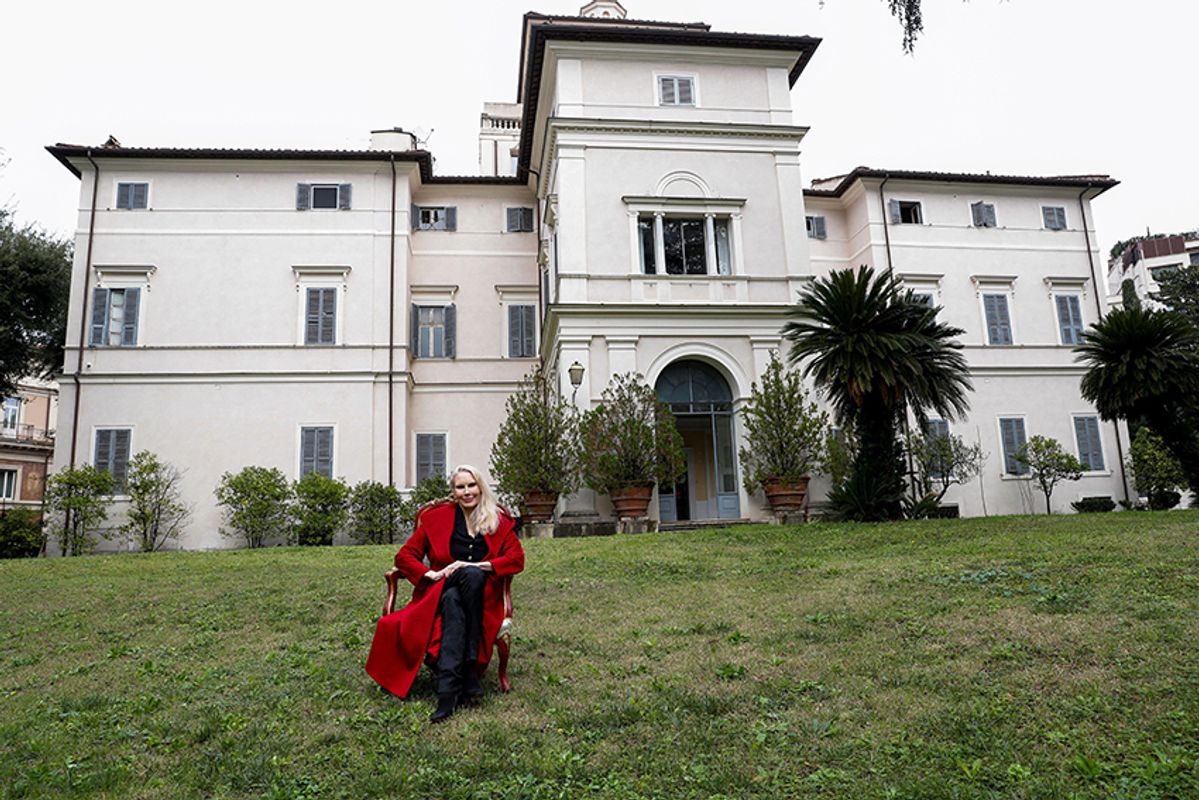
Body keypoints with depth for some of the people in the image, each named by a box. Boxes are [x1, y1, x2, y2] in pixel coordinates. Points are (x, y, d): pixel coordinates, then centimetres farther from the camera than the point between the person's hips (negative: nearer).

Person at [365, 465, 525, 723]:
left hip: (482, 594, 0)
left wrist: (475, 566, -11)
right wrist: (432, 574, -8)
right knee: (453, 599, -37)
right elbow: (404, 556, 10)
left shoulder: (500, 521, 11)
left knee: (472, 575, -36)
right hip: (442, 592, 0)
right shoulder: (436, 518, 11)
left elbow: (516, 559, 1)